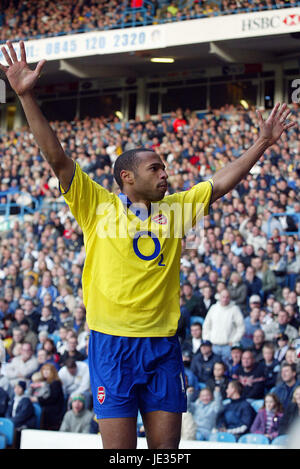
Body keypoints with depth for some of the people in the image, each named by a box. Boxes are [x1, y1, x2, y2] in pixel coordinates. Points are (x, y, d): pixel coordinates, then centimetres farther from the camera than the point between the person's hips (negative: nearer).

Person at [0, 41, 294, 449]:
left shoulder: (176, 208, 13)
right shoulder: (98, 206, 1)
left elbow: (222, 182, 16)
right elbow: (57, 158, -6)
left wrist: (263, 142, 13)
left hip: (162, 343, 4)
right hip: (112, 342, -4)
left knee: (166, 447, 4)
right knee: (120, 448, -3)